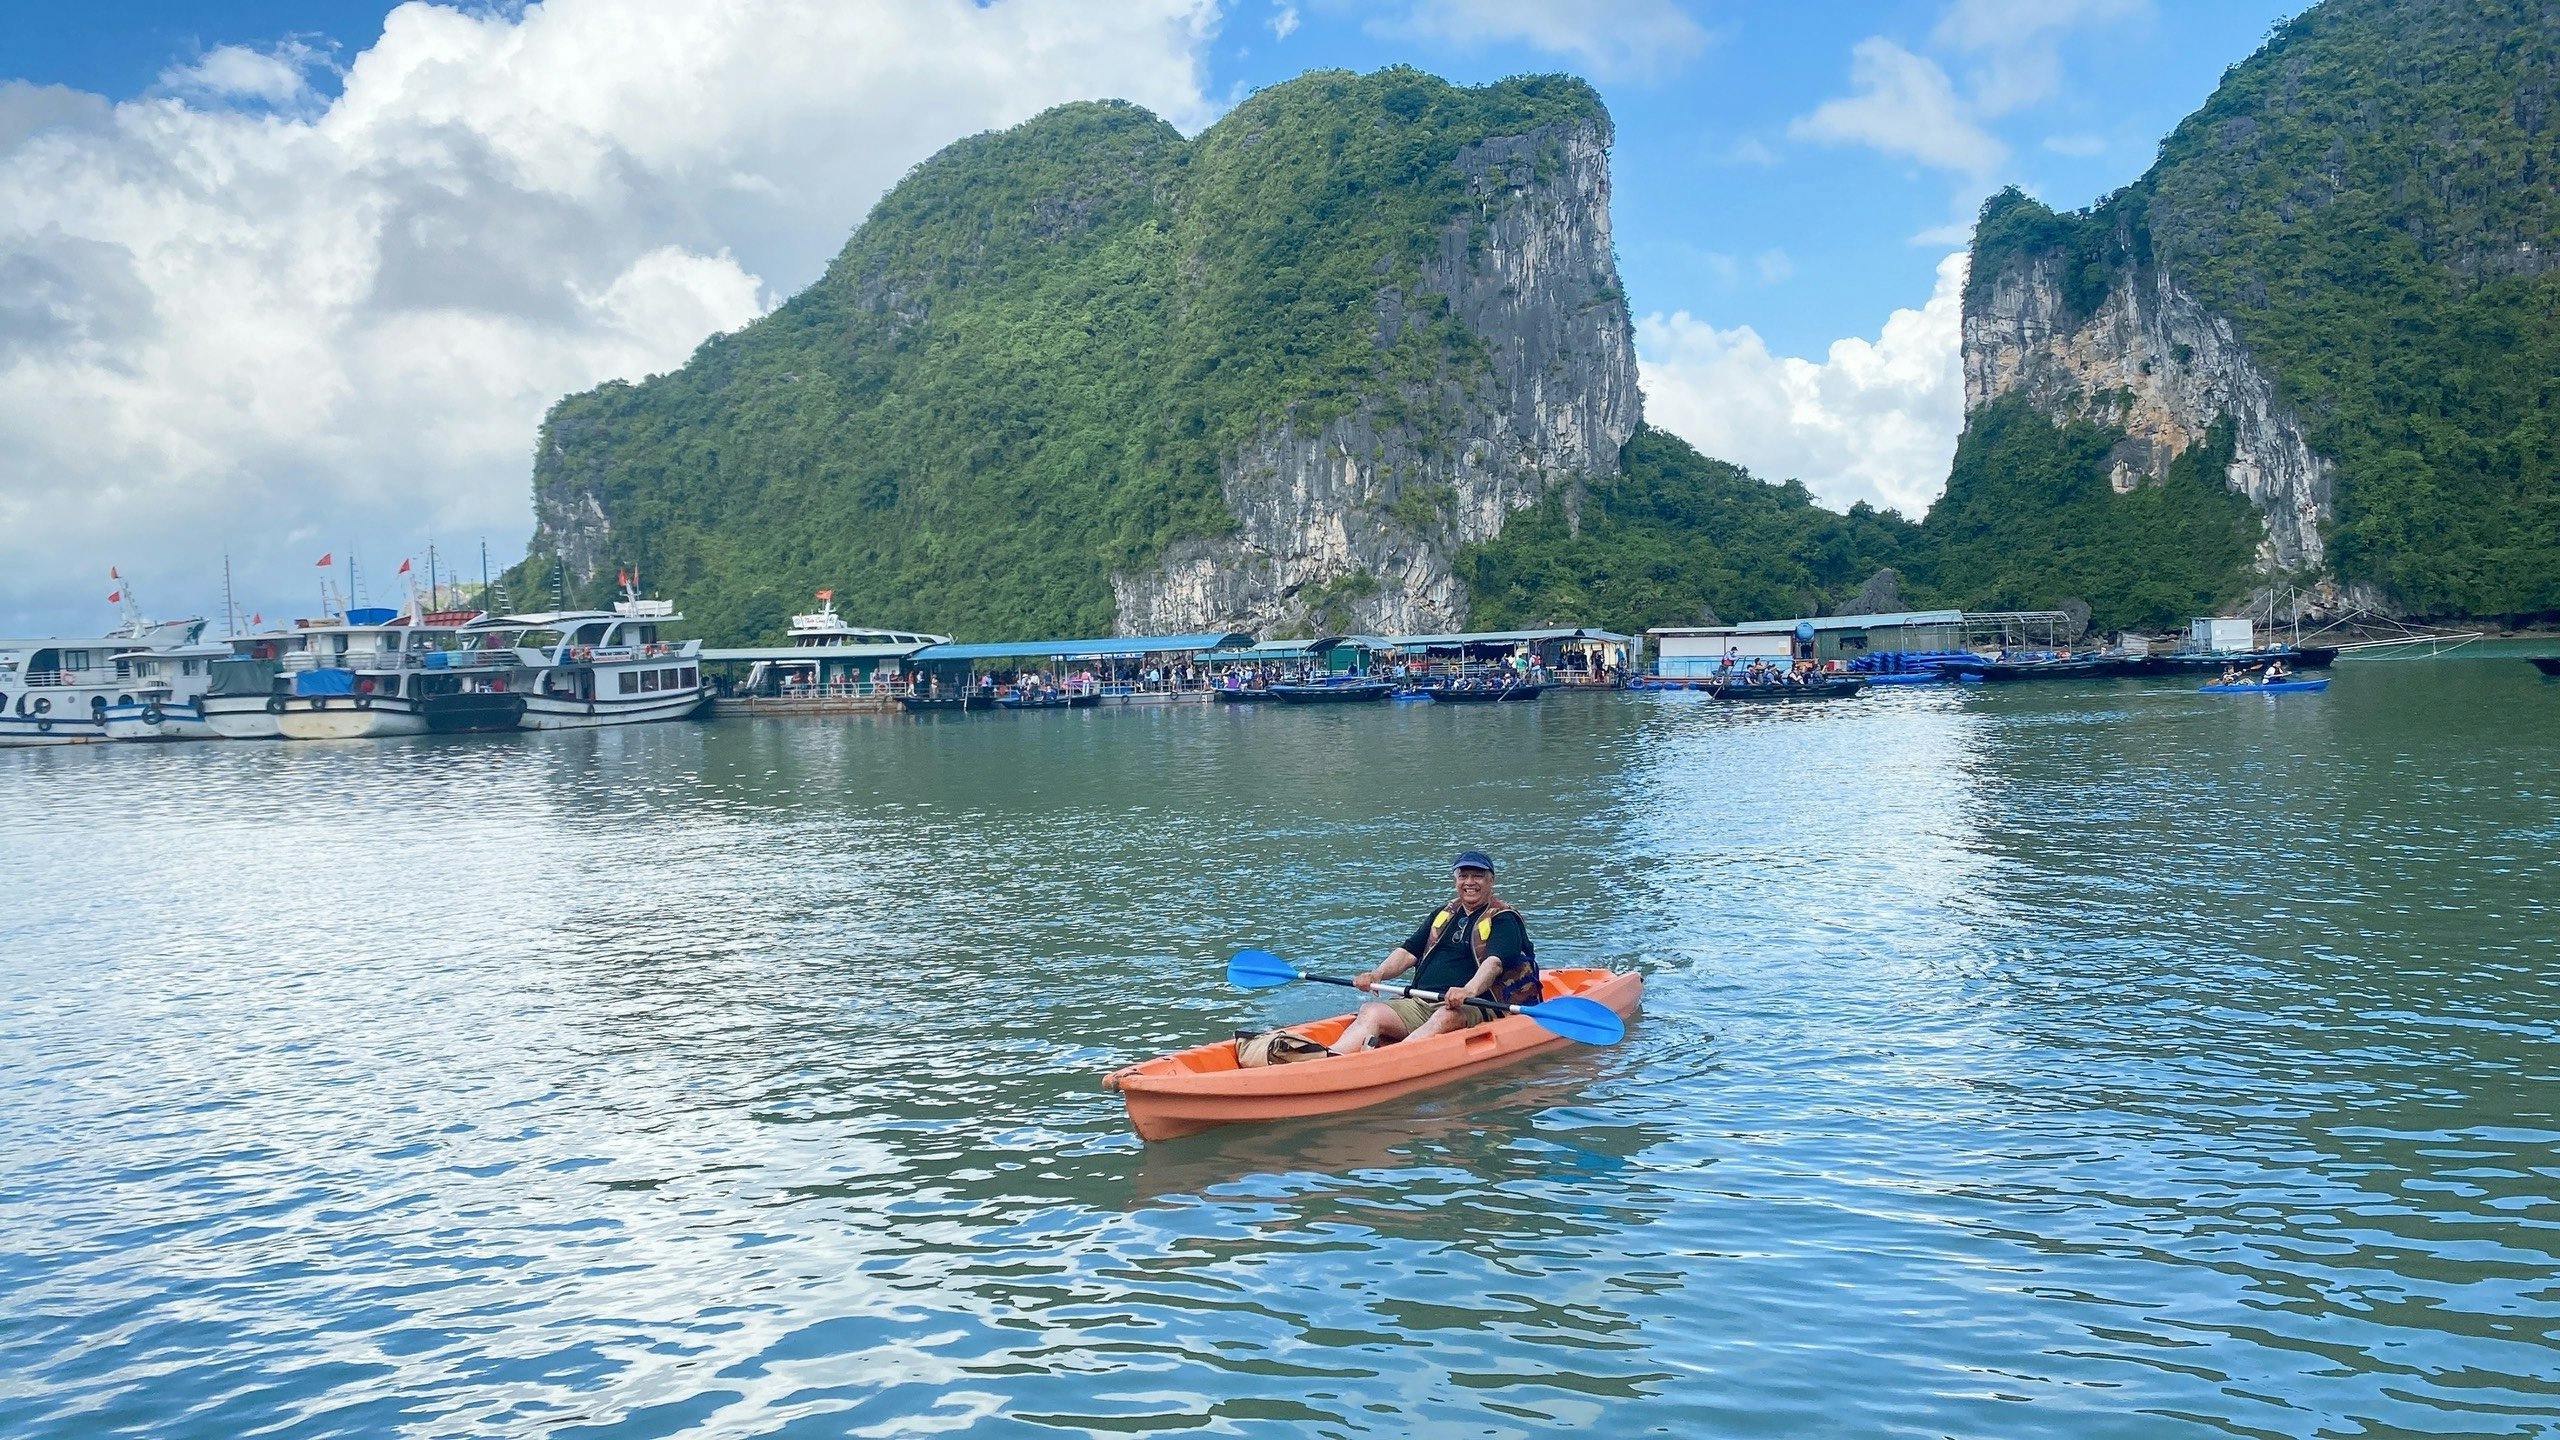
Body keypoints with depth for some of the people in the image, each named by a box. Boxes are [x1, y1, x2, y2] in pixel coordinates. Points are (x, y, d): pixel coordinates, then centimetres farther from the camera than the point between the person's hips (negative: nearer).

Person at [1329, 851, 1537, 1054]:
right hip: (1418, 1002, 5)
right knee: (1372, 1011, -21)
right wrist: (1378, 974, -4)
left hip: (1473, 1009, -5)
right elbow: (1409, 951, 17)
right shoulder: (1442, 915, 24)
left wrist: (1469, 991, -36)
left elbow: (1494, 962, -15)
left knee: (1446, 1017, -40)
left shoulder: (1503, 920, 4)